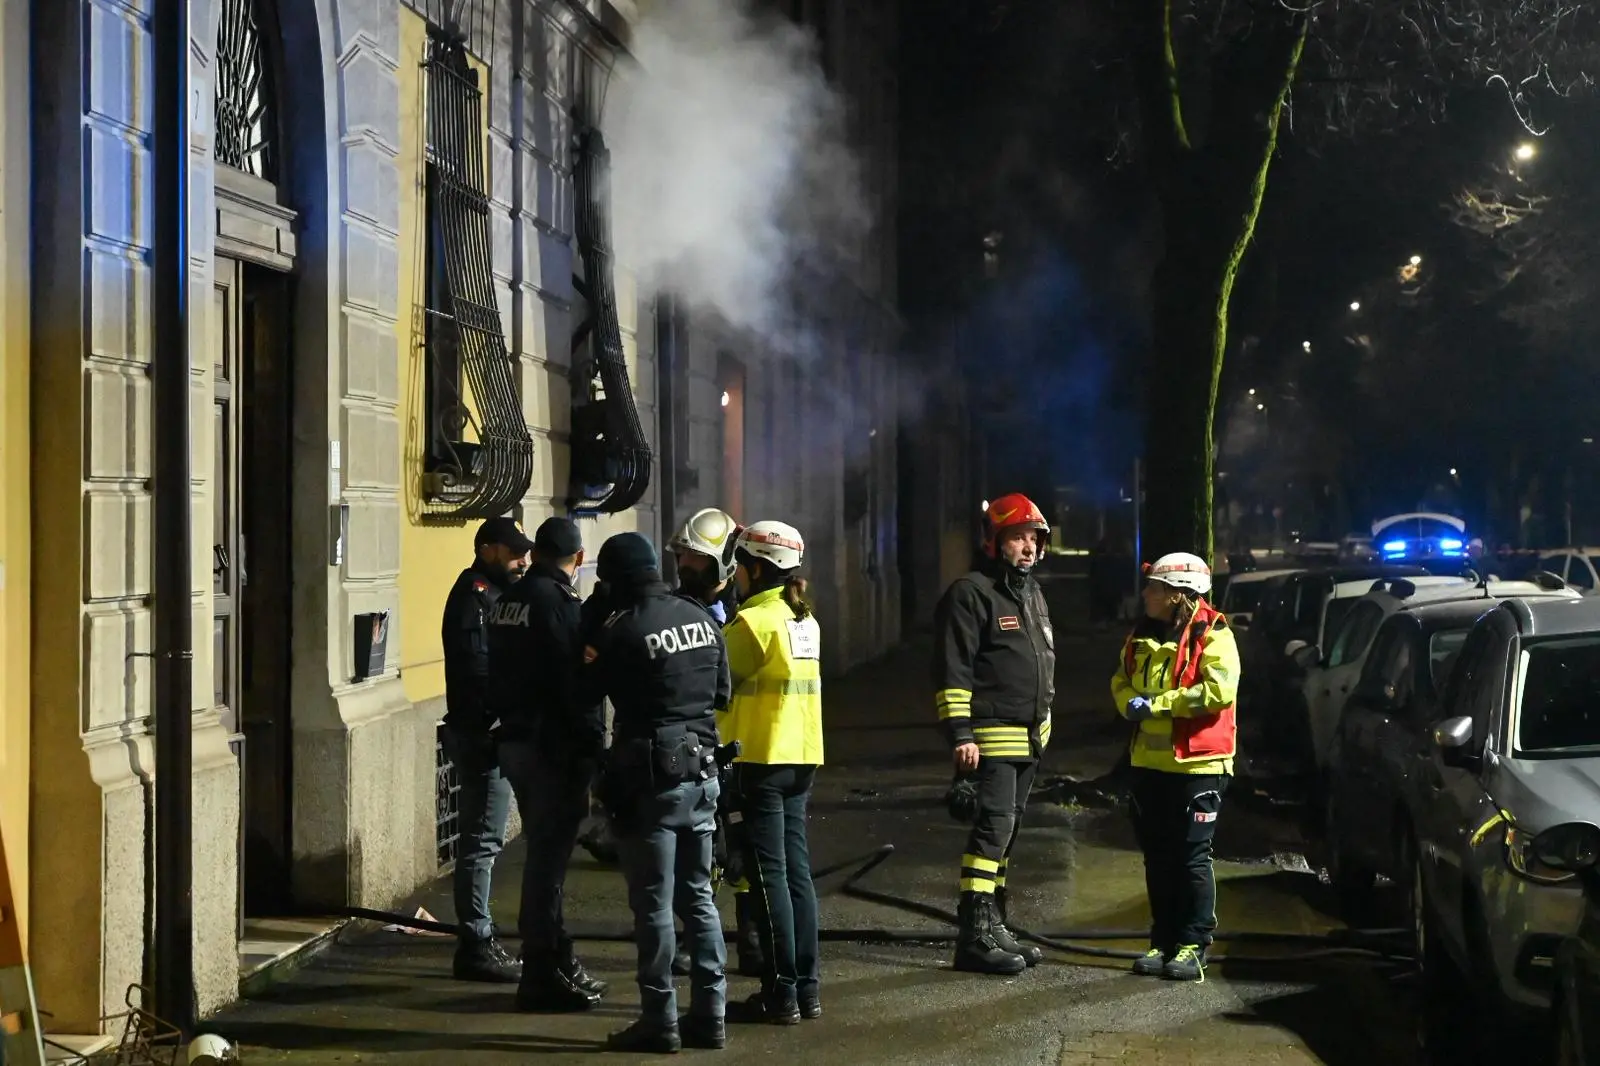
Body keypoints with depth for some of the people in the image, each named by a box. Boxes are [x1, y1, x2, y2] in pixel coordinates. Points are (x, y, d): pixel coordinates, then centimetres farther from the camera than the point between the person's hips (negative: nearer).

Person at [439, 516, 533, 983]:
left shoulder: (493, 593, 19)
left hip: (490, 733, 11)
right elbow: (477, 668, -23)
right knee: (481, 841, -8)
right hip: (480, 734, -11)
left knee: (483, 840, 14)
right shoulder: (474, 594, -13)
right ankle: (475, 946, -4)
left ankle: (478, 940, 21)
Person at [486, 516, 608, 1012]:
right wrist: (591, 749, -15)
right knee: (548, 856, -4)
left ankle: (557, 961, 27)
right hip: (552, 748, -9)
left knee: (545, 853, 17)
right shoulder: (559, 603, -15)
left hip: (515, 742, 9)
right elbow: (577, 686, -19)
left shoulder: (509, 601, 12)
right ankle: (542, 976, 0)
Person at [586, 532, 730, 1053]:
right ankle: (709, 1013, 16)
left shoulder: (622, 630, -15)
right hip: (702, 771, 7)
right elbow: (722, 691, 13)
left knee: (654, 902, 0)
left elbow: (587, 688, -3)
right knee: (698, 895, 13)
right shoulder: (700, 618, 5)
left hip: (651, 777, -7)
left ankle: (660, 1019, 4)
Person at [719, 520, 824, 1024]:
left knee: (768, 875, -3)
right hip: (802, 757, 8)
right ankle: (807, 987, 14)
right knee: (797, 870, 11)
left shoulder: (754, 620, -14)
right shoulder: (806, 621, 10)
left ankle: (781, 992, -2)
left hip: (760, 760, -8)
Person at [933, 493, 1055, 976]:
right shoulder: (971, 593, -11)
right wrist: (960, 734, -22)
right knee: (993, 827, -14)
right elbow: (952, 669, -17)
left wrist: (1042, 719, 25)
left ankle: (993, 925, 20)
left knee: (1006, 832, 13)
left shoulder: (1032, 594, 18)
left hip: (1028, 739, 9)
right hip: (991, 738, -9)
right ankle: (975, 936, -14)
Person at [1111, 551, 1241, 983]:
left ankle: (1194, 946, 6)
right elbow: (1121, 682, 20)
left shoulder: (1212, 635, -11)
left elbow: (1218, 690, -22)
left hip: (1197, 763, -7)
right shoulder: (1143, 634, 12)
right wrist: (1131, 703, -4)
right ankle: (1164, 942, 19)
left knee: (1192, 857, -2)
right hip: (1149, 762, 7)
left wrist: (1157, 704, -19)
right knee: (1157, 856, 11)